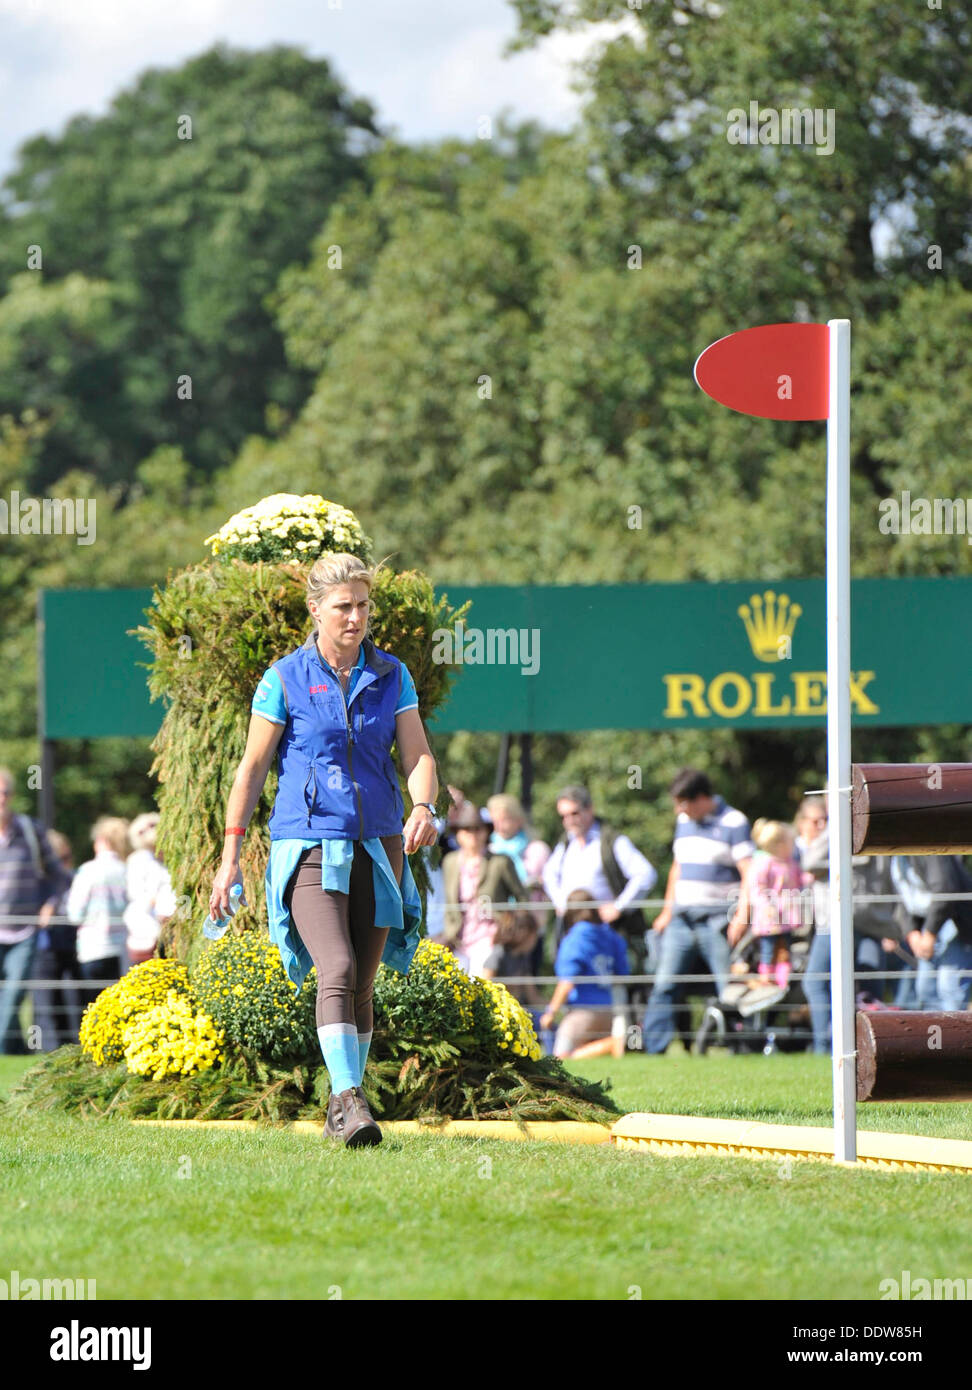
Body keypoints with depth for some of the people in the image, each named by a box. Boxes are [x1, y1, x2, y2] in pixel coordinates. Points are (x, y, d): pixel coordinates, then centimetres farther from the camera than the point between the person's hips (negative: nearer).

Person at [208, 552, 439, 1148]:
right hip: (309, 847, -4)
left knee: (363, 984, 6)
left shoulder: (392, 676, 7)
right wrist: (231, 856, 0)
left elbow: (418, 754, 2)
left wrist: (424, 808, -20)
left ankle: (344, 1106, 19)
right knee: (337, 971, -21)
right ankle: (350, 1104, -27)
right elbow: (253, 768, 2)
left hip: (376, 848, 4)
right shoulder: (286, 680, -2)